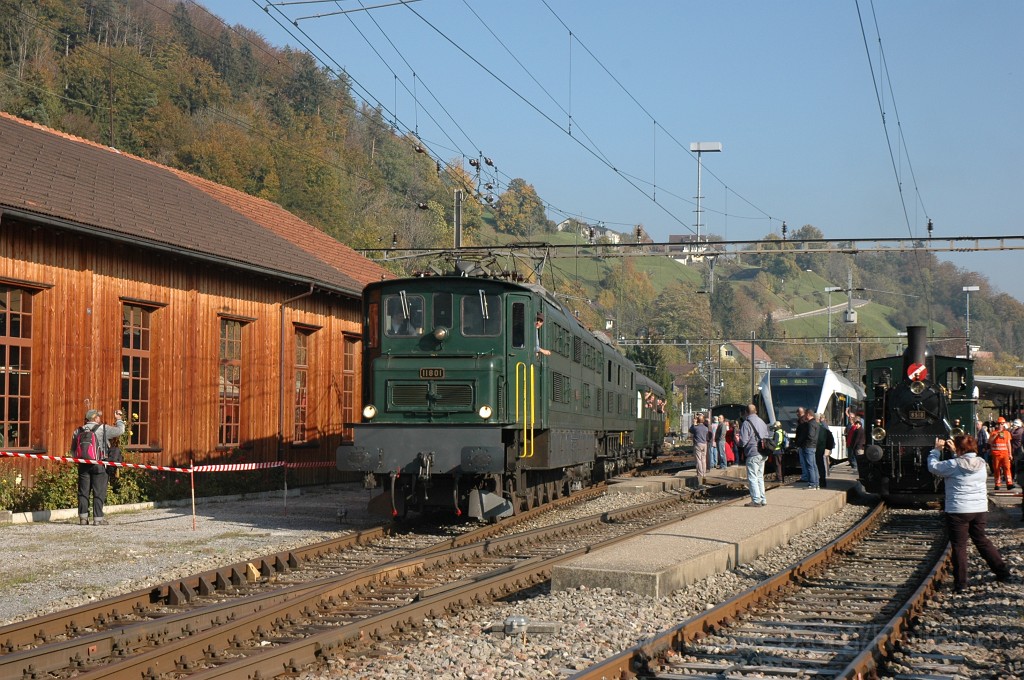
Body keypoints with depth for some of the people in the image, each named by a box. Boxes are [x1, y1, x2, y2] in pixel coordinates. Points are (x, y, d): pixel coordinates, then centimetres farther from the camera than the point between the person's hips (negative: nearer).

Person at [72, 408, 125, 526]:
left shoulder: (78, 431, 8)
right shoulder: (103, 429, -4)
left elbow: (73, 450, 13)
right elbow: (120, 430, 4)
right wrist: (119, 419, 23)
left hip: (83, 465, 4)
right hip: (98, 465, -4)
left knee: (83, 491, 9)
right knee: (99, 492, 1)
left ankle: (83, 517, 8)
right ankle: (98, 518, 0)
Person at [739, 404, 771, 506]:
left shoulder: (746, 423, -12)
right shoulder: (762, 422, 11)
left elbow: (743, 441, -15)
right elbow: (767, 437, 16)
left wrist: (738, 442, 4)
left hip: (753, 454, -8)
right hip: (763, 454, 8)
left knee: (752, 478, -3)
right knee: (760, 477, 16)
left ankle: (756, 500, -6)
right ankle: (763, 500, 18)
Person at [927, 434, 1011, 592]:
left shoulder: (954, 465, -15)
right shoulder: (981, 463, 3)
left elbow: (933, 467, -3)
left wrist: (936, 450, 9)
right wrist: (954, 453, 21)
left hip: (958, 511, -6)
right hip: (980, 510, 6)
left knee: (959, 546, 3)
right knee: (981, 540, 21)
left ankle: (960, 583, 6)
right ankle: (1003, 572, 26)